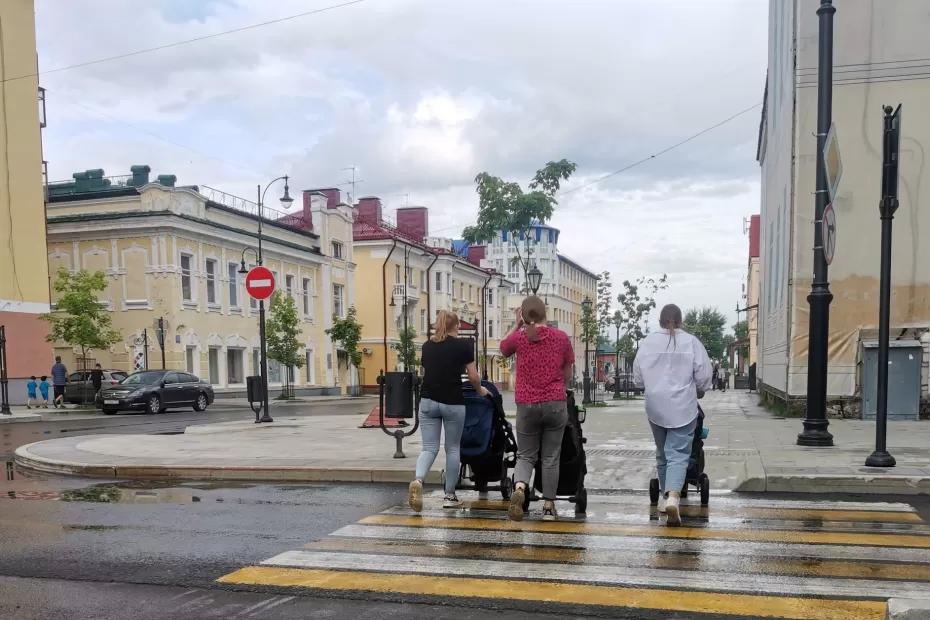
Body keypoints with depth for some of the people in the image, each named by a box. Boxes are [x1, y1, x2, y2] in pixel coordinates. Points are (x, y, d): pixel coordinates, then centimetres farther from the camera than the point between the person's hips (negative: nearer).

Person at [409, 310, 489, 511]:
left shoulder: (427, 346, 12)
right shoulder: (463, 345, 0)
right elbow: (473, 376, 0)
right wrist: (480, 390, 19)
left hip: (428, 401, 3)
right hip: (453, 402, -3)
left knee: (429, 447, 4)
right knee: (452, 448, 10)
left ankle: (418, 480, -22)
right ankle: (449, 496, 15)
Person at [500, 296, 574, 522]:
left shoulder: (519, 337, -3)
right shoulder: (561, 337, 1)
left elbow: (503, 349, 21)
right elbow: (568, 373, 11)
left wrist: (517, 325, 21)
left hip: (526, 404, 0)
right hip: (555, 403, 0)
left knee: (526, 455, 11)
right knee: (551, 458, 10)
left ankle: (519, 487, -17)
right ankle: (549, 507, 14)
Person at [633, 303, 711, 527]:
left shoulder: (647, 342, 0)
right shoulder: (691, 342, -6)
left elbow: (638, 378, 7)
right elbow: (703, 377, -1)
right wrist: (698, 392, 20)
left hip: (655, 407, 3)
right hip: (683, 408, -3)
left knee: (662, 453, 18)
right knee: (678, 454, -4)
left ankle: (665, 495, 28)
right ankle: (673, 496, -22)